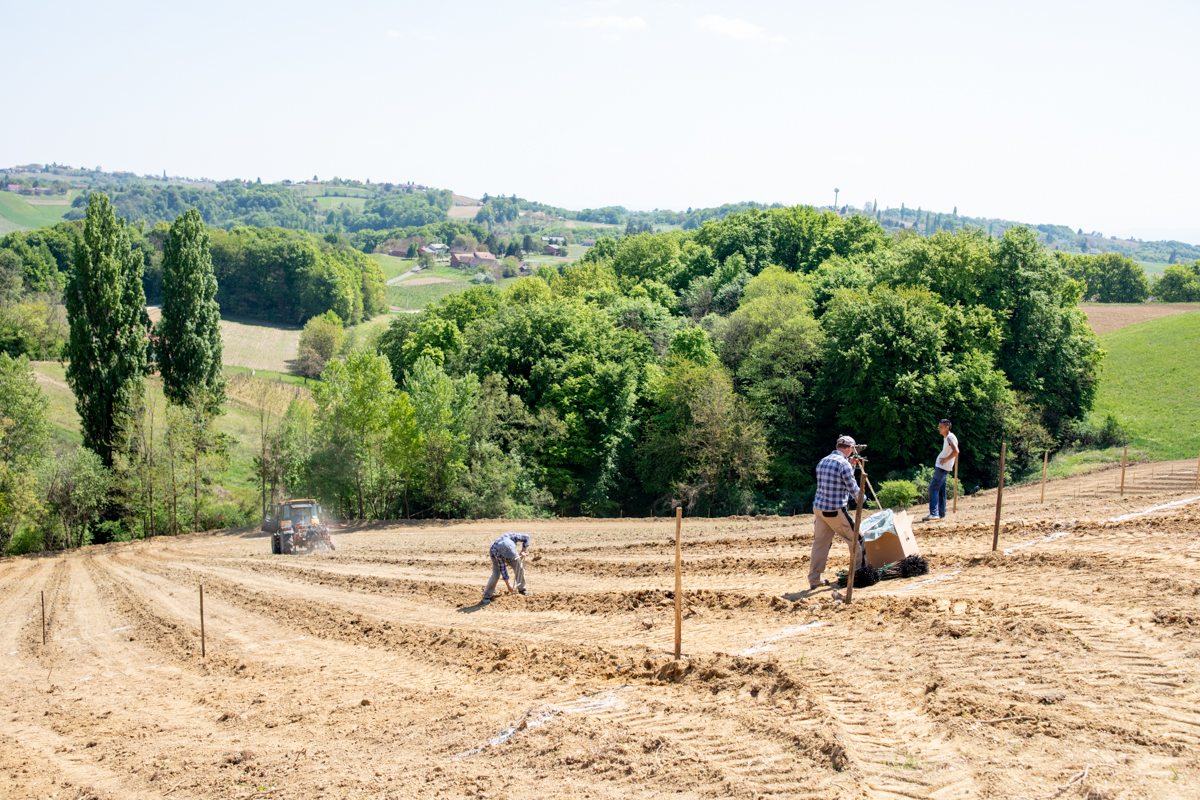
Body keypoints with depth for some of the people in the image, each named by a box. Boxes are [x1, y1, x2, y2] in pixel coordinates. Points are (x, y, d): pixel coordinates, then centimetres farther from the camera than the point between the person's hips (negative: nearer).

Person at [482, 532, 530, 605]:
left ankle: (522, 588, 21)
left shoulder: (512, 537, -41)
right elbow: (502, 567, -34)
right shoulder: (497, 551, -44)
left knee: (520, 568, -1)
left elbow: (526, 537, -22)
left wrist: (523, 551, -27)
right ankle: (487, 596, -4)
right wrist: (508, 583, -29)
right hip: (496, 556, -4)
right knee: (496, 575, -16)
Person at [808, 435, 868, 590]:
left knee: (820, 543, 9)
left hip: (818, 507, 7)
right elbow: (853, 488, -8)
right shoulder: (843, 463, -12)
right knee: (854, 539, 8)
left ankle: (814, 580, 9)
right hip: (835, 510, -7)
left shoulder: (822, 462, 11)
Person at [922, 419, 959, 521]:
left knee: (933, 488, -15)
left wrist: (946, 460, -21)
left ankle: (934, 513, -21)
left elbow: (956, 451, -28)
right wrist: (943, 459, 12)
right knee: (941, 490, 13)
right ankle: (941, 514, 19)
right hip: (941, 467, 10)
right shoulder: (946, 438, 16)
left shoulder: (950, 437, -14)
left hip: (942, 468, -10)